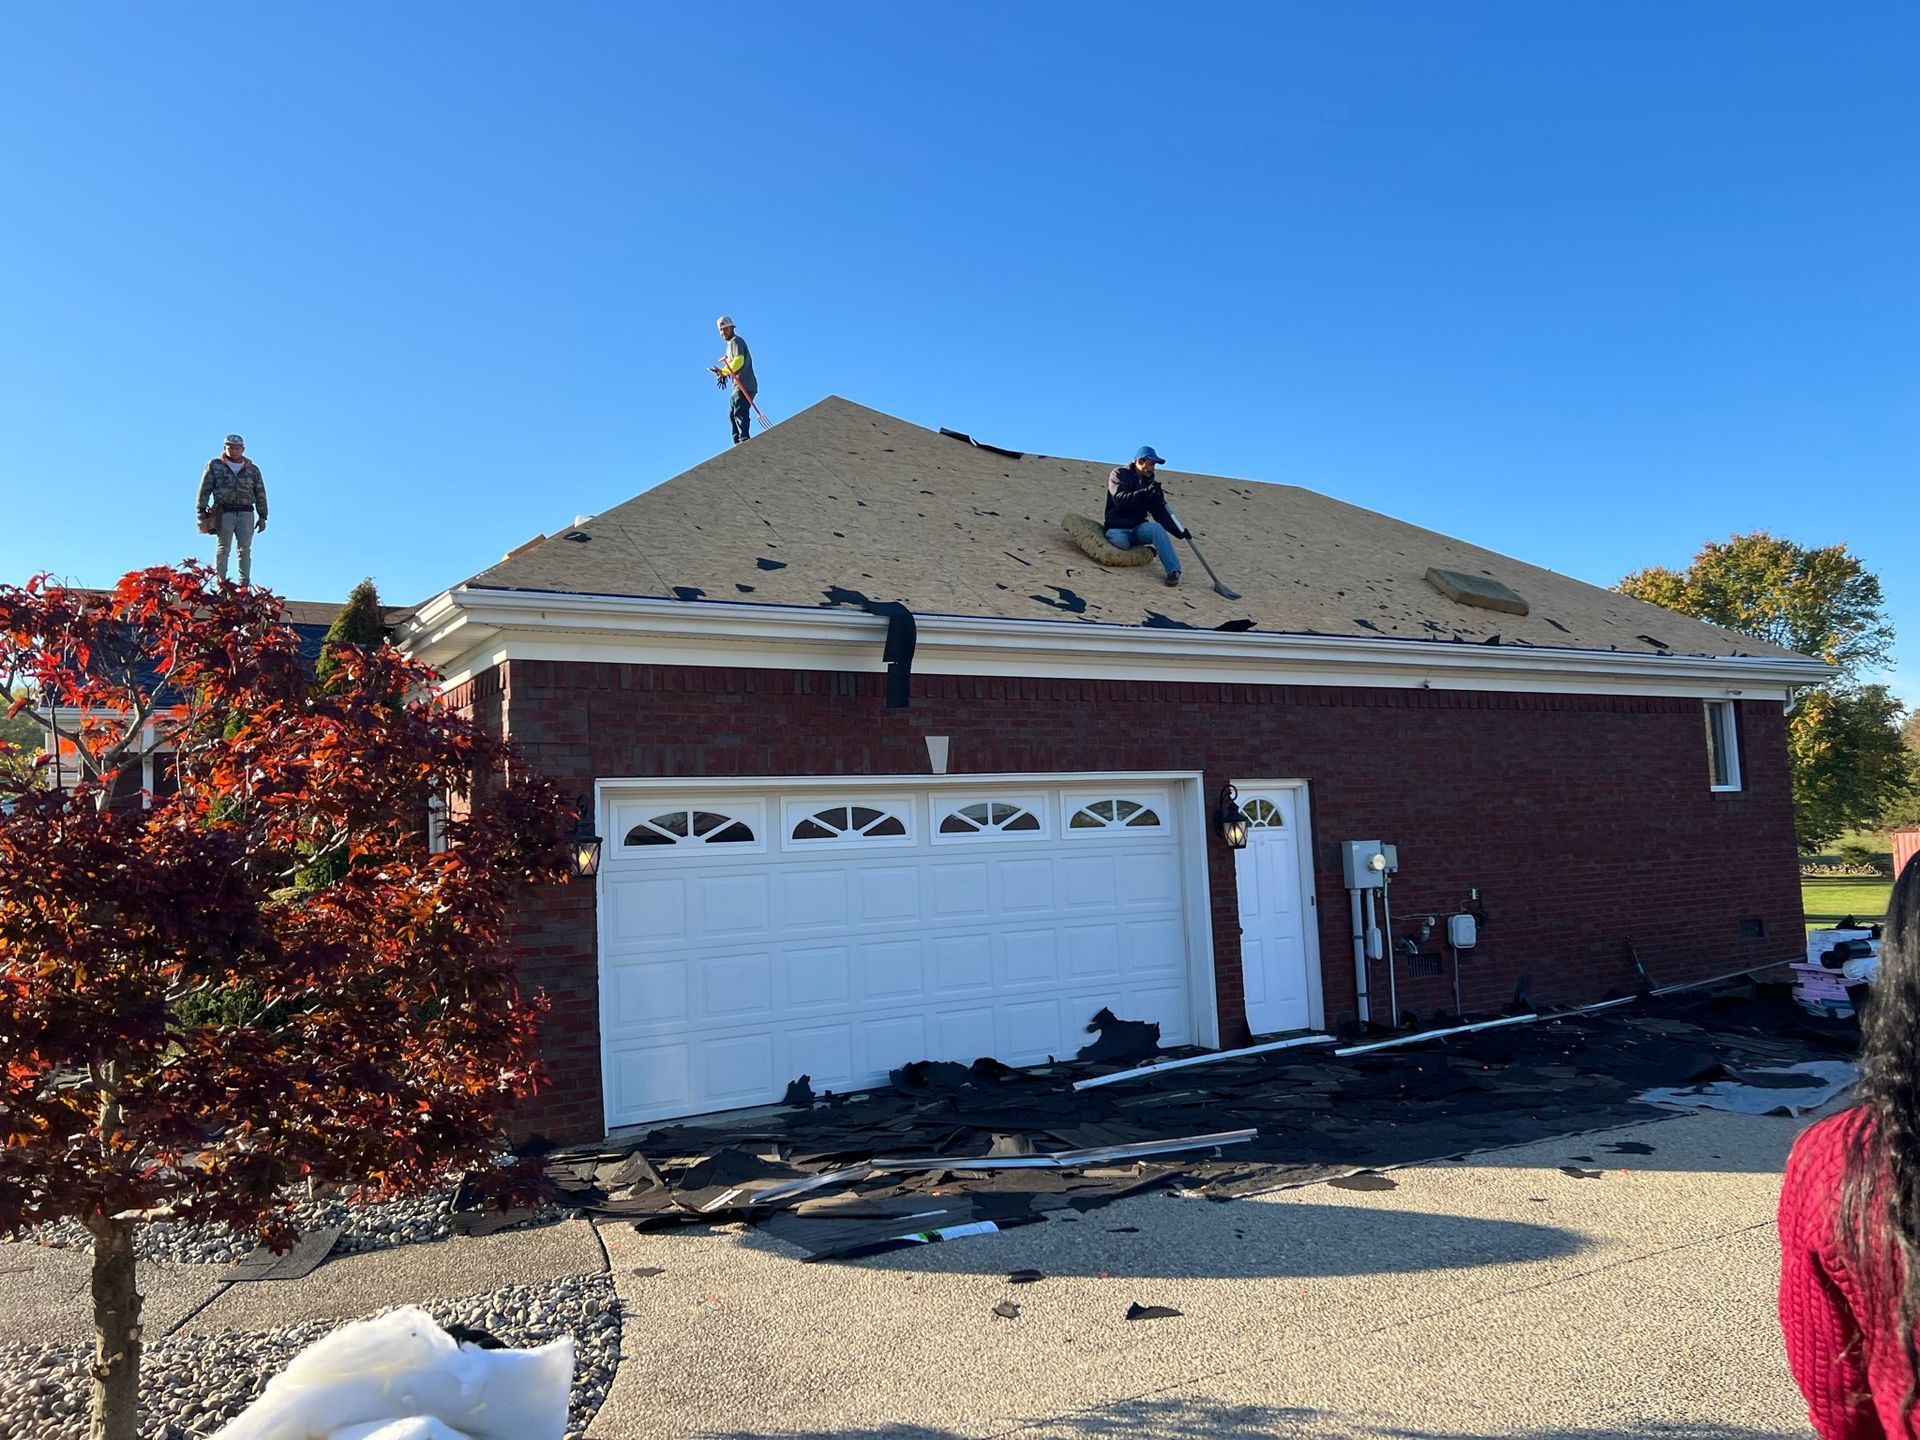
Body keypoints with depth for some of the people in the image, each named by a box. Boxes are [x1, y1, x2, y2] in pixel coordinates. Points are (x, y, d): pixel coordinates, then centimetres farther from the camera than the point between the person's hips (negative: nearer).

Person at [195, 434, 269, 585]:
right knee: (223, 548, -3)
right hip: (224, 513, -2)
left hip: (246, 514, 2)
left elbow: (260, 494, 16)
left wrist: (262, 517, 10)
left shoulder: (253, 470, 15)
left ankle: (244, 583, 0)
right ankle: (220, 581, -5)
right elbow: (205, 488, 7)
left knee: (245, 549, -1)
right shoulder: (215, 465, 11)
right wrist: (201, 510, -1)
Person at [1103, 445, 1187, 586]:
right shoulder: (1119, 474, -5)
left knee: (1156, 528, -29)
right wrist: (1146, 492, -31)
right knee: (1120, 541, -38)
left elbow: (1160, 512, 6)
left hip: (1138, 528, 4)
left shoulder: (1150, 482, 9)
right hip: (1117, 529, -3)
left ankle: (1173, 571, -30)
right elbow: (1120, 500, -22)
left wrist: (1177, 532, -7)